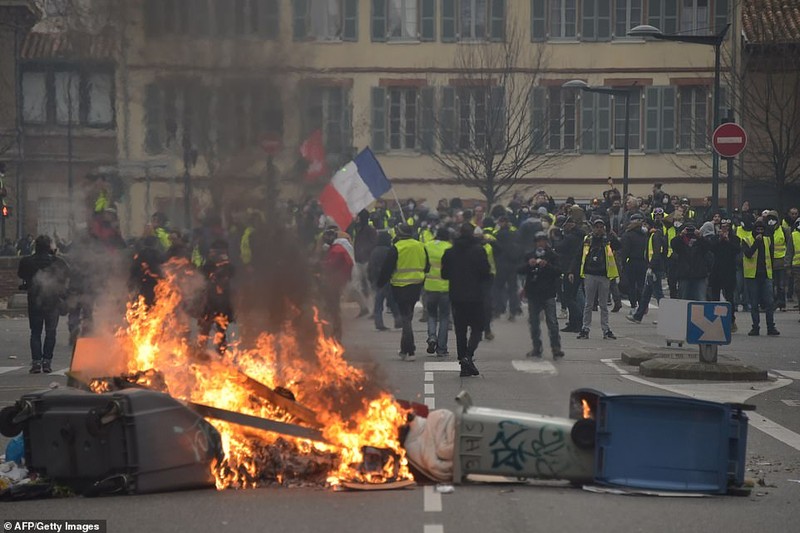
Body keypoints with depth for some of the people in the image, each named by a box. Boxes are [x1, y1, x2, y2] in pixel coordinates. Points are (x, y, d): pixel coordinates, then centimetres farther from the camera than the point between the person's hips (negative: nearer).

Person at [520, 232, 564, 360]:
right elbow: (520, 270, 5)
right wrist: (528, 264, -14)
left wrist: (547, 265, -20)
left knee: (552, 321, -10)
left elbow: (558, 272, -5)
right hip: (533, 294, 3)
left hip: (548, 294, -3)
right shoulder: (529, 256, 13)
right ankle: (536, 348, 14)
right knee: (534, 322, 6)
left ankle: (556, 348, -9)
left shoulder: (552, 256, 4)